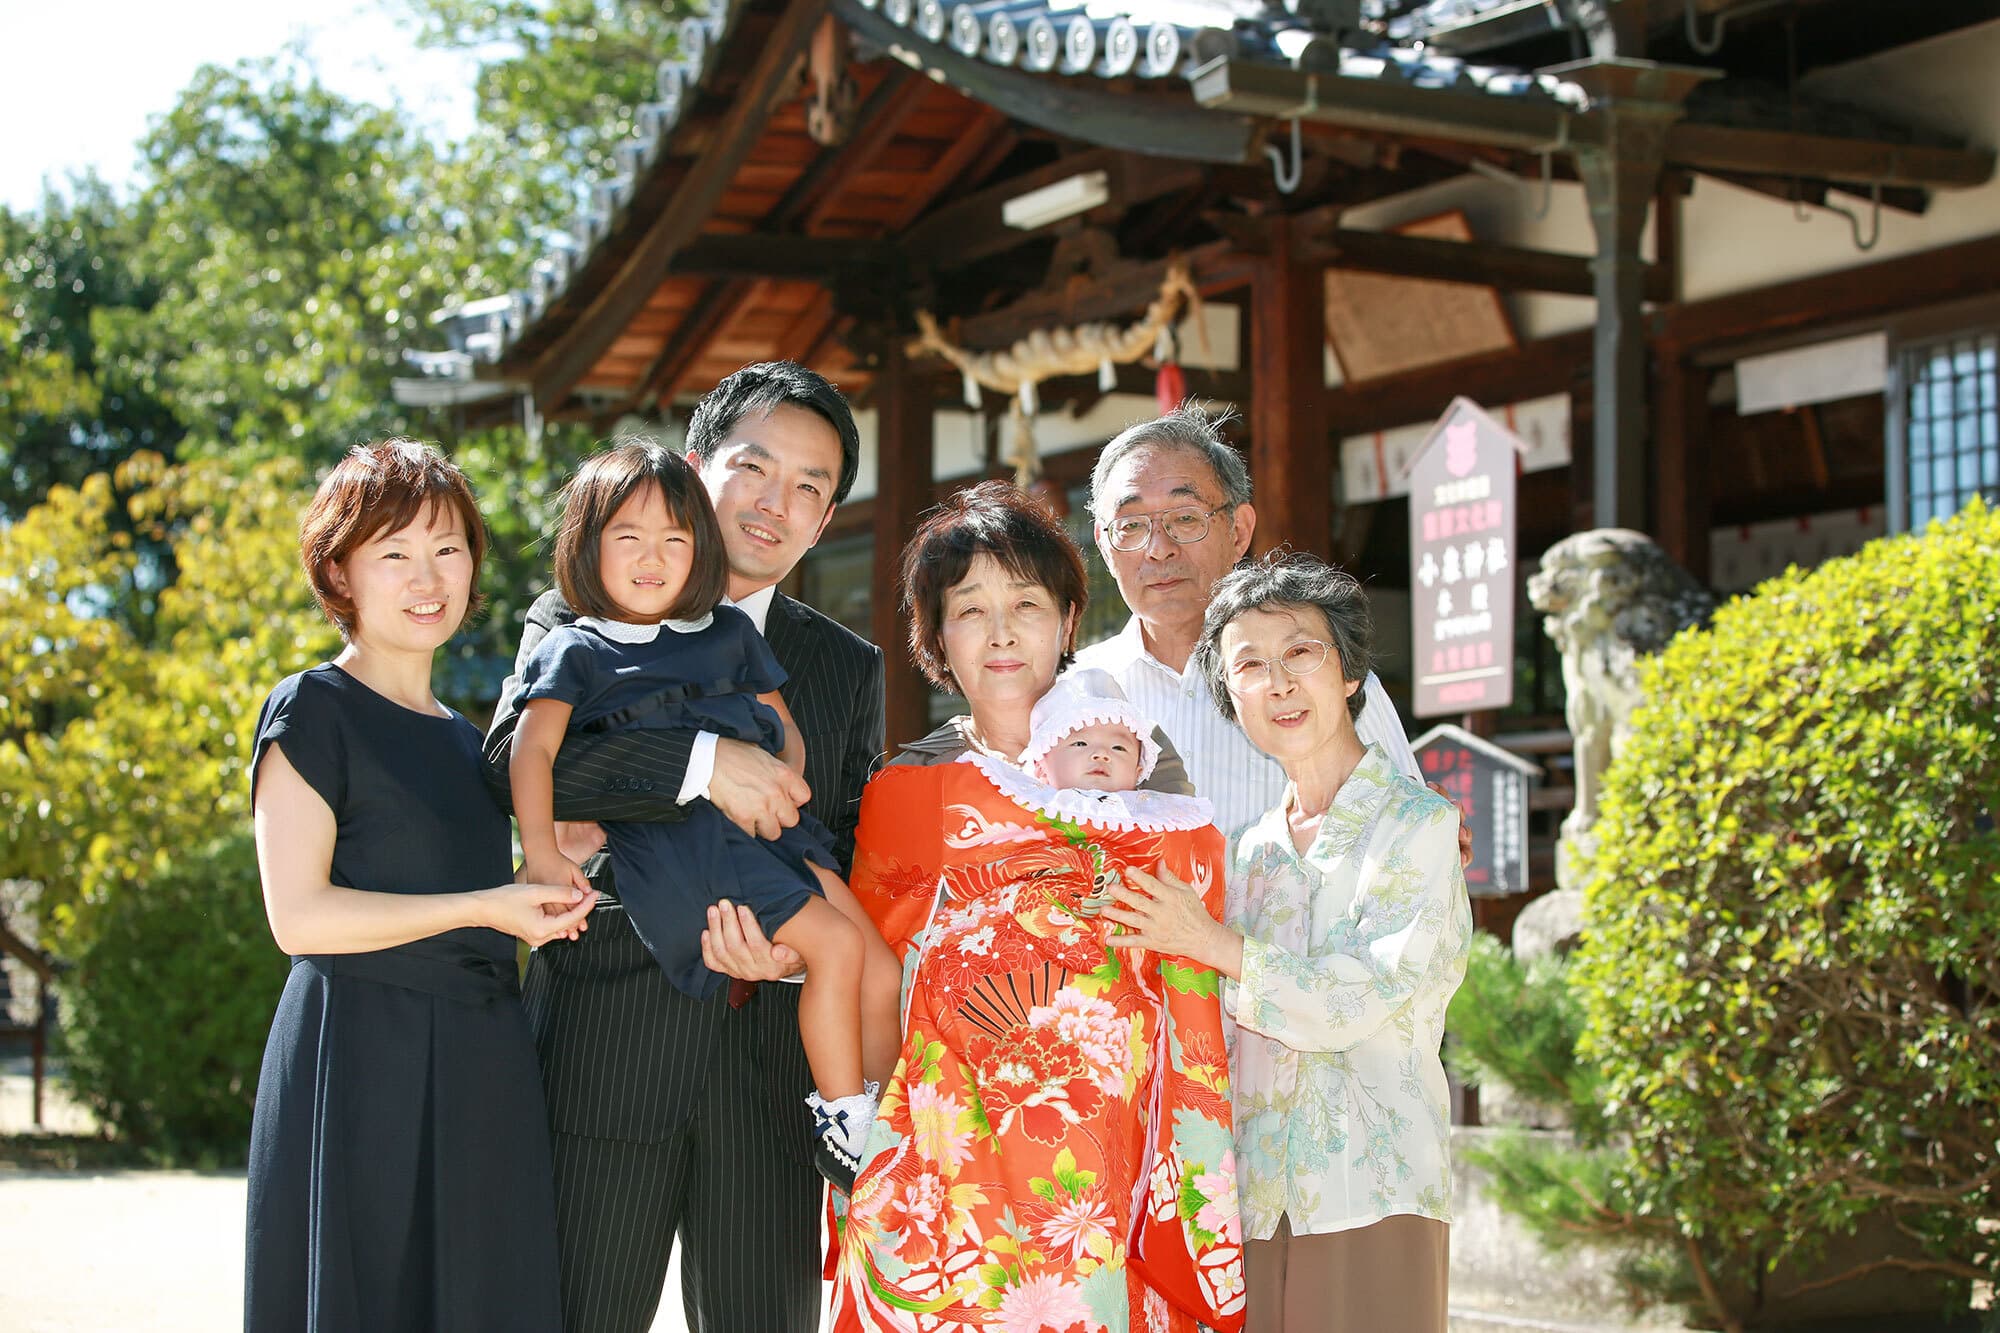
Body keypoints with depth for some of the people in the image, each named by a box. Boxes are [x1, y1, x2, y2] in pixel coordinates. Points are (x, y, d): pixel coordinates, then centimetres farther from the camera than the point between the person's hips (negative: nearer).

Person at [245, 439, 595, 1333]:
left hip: (481, 1075, 7)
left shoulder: (466, 740, 20)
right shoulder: (312, 711, -2)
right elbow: (298, 916, -13)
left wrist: (546, 875, 12)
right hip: (359, 1065, -7)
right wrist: (483, 907, -14)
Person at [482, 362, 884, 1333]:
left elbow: (854, 854, 10)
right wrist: (702, 761, -25)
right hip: (605, 1054, -2)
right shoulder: (580, 623, 6)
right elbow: (514, 757, -13)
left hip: (771, 1065, 3)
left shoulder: (850, 668, 16)